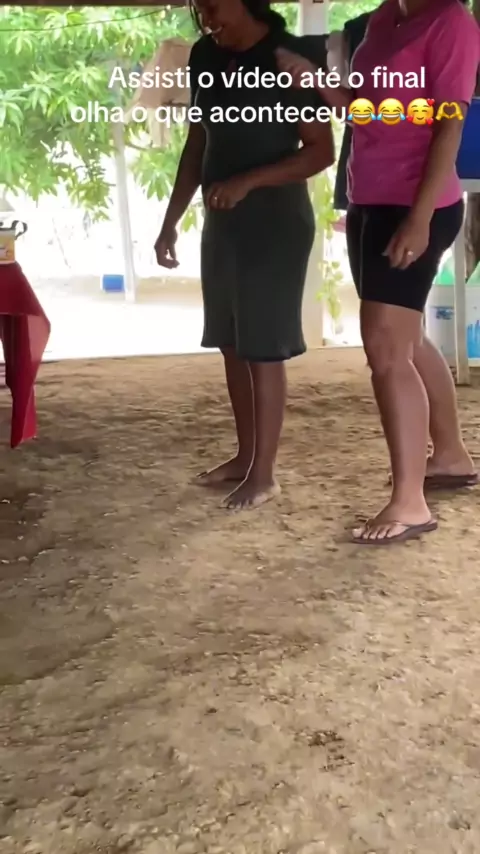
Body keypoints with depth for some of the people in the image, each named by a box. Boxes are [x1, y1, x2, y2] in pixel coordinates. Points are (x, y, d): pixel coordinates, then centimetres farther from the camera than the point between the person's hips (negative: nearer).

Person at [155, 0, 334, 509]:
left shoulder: (288, 57, -12)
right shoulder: (205, 57, 8)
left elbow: (321, 151, -13)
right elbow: (197, 146, 14)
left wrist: (248, 181, -24)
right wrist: (171, 221, 11)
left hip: (276, 224, -7)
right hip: (221, 222, 7)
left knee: (263, 349, -3)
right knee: (231, 345, 12)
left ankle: (264, 474, 9)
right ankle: (244, 456, 26)